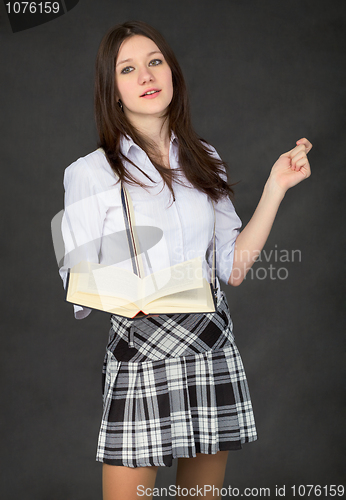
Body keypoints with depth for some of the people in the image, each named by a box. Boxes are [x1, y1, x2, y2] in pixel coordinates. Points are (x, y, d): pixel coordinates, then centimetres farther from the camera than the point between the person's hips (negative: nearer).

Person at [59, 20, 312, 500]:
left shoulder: (205, 162, 10)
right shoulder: (90, 173, -3)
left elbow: (234, 266, 6)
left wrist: (276, 186, 2)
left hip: (213, 355, 4)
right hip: (140, 360, -3)